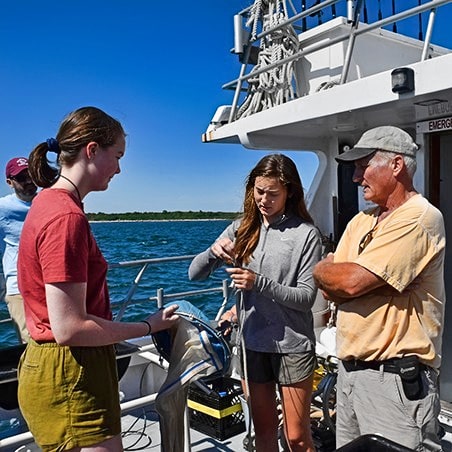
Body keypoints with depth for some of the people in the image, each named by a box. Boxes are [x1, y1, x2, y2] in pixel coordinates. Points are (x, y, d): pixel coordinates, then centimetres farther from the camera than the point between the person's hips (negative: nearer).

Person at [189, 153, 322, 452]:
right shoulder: (242, 230, 4)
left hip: (292, 345, -3)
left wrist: (259, 283, -25)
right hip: (251, 343, 4)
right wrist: (214, 252, -19)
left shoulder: (306, 234, -9)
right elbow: (195, 274, 2)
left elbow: (307, 297, -12)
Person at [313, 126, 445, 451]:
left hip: (397, 378, -8)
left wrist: (323, 268, -3)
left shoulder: (420, 218, -15)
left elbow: (352, 281, -23)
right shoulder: (362, 221, 11)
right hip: (350, 371, 8)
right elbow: (330, 289, 5)